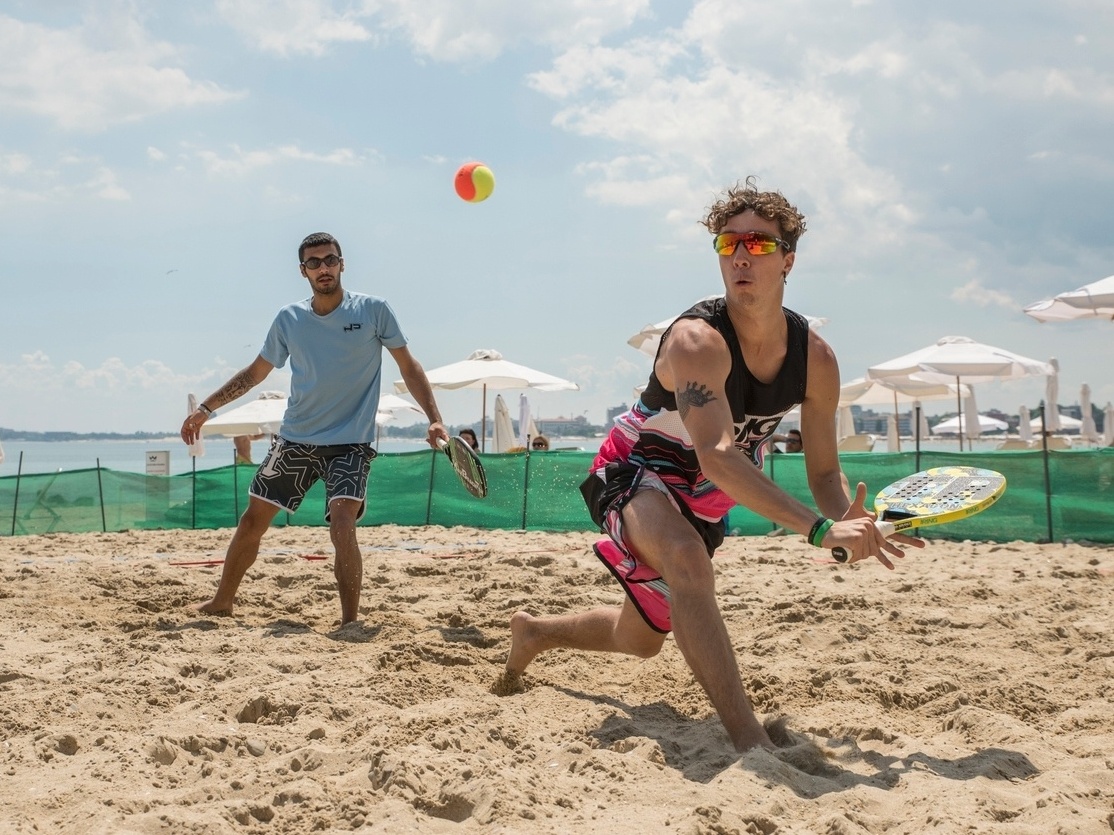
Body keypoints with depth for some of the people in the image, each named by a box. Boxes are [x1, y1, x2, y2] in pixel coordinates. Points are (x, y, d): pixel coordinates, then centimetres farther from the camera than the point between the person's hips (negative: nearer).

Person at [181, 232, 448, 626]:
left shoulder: (373, 310, -6)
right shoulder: (288, 319, 2)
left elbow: (408, 365, -1)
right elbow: (255, 373, 14)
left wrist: (434, 418, -11)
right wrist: (206, 408, 12)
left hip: (350, 443, -4)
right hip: (294, 439, 4)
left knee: (342, 527, -22)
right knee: (252, 520, 9)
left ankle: (350, 620, -11)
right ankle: (222, 601, 29)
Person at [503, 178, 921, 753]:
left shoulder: (816, 359, -12)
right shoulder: (697, 339, -32)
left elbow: (825, 472, -5)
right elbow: (717, 457, -45)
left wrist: (850, 522, -29)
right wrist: (819, 529, -53)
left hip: (706, 496, 7)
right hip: (637, 468, -7)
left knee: (641, 638, 18)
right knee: (686, 558, -41)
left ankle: (534, 632, 47)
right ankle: (749, 739, -40)